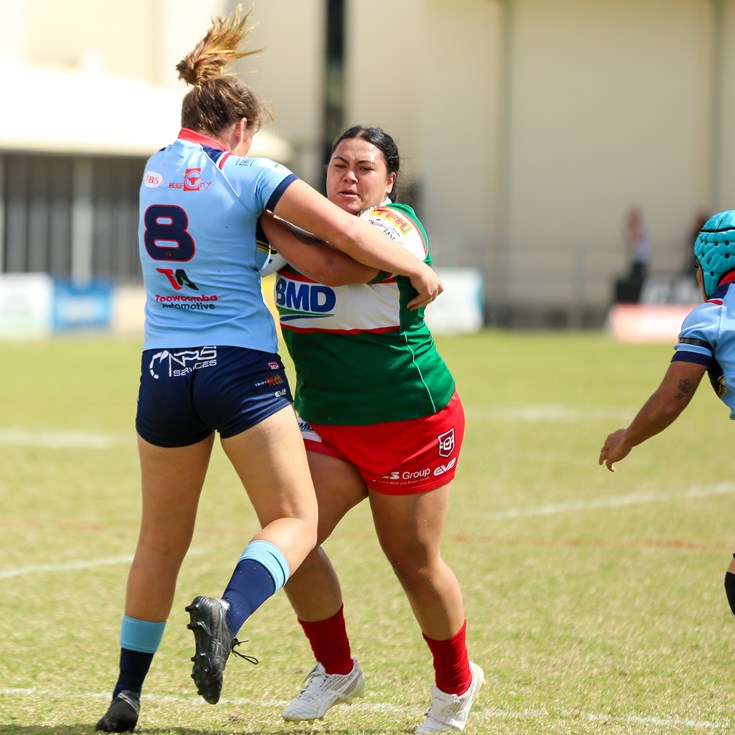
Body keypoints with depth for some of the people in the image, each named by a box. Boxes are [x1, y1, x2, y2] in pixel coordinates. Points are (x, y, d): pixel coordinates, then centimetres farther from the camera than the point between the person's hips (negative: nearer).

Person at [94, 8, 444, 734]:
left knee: (162, 537, 17)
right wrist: (419, 271, 3)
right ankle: (225, 613, -27)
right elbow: (347, 235, -9)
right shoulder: (250, 176, -5)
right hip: (241, 366, -5)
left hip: (164, 369, 5)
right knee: (294, 521, 2)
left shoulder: (154, 169, 10)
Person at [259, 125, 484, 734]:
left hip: (411, 422, -6)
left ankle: (457, 683, 29)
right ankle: (336, 671, 10)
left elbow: (331, 268, -32)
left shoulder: (395, 228, -16)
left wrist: (264, 220, -23)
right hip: (329, 426, 6)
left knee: (414, 561, 4)